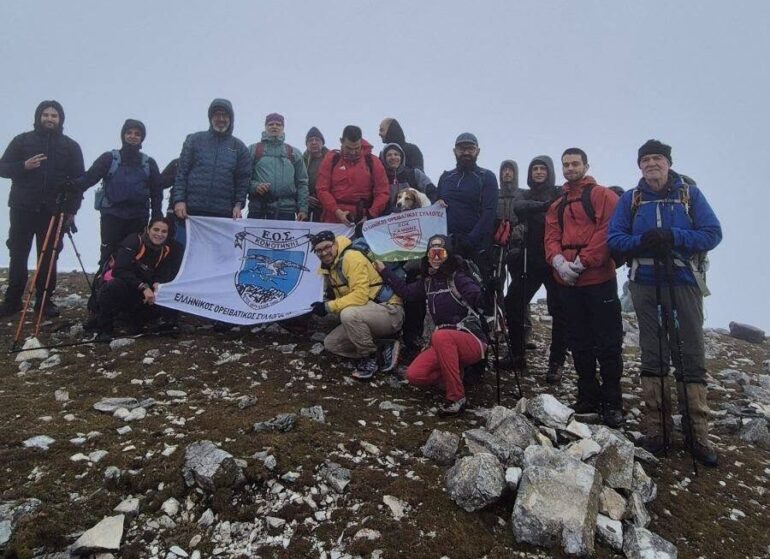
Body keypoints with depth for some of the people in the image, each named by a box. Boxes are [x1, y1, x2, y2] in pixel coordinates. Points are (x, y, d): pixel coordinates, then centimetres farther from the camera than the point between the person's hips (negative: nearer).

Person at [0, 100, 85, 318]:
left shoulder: (70, 146, 7)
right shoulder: (22, 140, 8)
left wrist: (71, 210, -3)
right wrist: (24, 166, -13)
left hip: (53, 212, -1)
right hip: (22, 210, 1)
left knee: (48, 257, 1)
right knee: (18, 256, 5)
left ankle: (44, 300, 9)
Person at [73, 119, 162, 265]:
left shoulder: (149, 163, 13)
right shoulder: (109, 158, 7)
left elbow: (157, 191, 11)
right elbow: (90, 177, -3)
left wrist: (157, 218, 3)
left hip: (138, 218, 2)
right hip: (112, 215, -2)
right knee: (108, 255, -5)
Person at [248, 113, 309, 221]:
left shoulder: (294, 153, 17)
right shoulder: (253, 150, 13)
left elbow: (302, 183, 11)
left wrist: (303, 208, 0)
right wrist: (254, 186, -13)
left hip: (286, 211, 1)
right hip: (258, 209, -1)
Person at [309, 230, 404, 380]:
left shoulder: (352, 257, -19)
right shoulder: (327, 267, 8)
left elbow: (360, 296, -28)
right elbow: (341, 296, 12)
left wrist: (328, 306, -23)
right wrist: (323, 305, -6)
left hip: (389, 312, -9)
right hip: (368, 314, 9)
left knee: (349, 314, -35)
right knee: (331, 343, 5)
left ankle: (370, 357, -11)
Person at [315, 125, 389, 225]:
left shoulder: (372, 162, 4)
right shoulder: (331, 159, 5)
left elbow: (382, 192, 2)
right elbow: (322, 189, 0)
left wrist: (370, 215, -12)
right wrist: (337, 211, -13)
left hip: (363, 223, 0)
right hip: (333, 221, 0)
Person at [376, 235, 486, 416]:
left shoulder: (458, 277, -9)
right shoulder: (428, 281, 12)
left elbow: (476, 295, -24)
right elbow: (407, 292, 24)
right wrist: (384, 271, 24)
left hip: (473, 341, -6)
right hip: (445, 344, 6)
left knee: (440, 336, -38)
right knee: (414, 375, -14)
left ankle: (456, 398, -26)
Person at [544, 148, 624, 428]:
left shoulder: (603, 196, 1)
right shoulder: (557, 206, 19)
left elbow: (608, 232, -11)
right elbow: (551, 238, 8)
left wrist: (582, 262, -16)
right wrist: (559, 262, -12)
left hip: (599, 280, -6)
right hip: (567, 283, 6)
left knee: (607, 344, -1)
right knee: (579, 343, 12)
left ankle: (612, 402, 8)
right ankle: (588, 397, 23)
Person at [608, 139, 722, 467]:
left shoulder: (690, 194, 6)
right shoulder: (630, 199, 9)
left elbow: (712, 234, -2)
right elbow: (614, 238, 2)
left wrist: (673, 237, -17)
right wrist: (642, 241, -17)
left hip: (684, 283, -1)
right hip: (645, 285, 1)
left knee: (690, 357, -1)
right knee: (653, 357, 5)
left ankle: (697, 435, 6)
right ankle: (657, 429, 13)